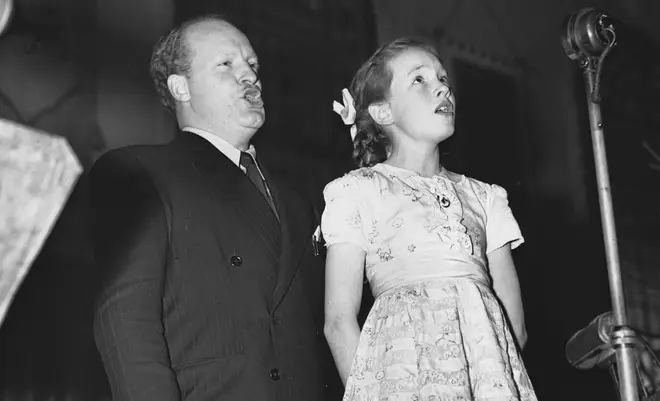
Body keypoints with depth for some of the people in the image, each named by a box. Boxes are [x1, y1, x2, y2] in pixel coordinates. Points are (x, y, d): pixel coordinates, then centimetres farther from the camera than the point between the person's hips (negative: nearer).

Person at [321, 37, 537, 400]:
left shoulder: (483, 196, 17)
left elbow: (515, 321, 11)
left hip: (491, 370, 4)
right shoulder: (358, 190, 7)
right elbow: (339, 322, -1)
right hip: (408, 368, -4)